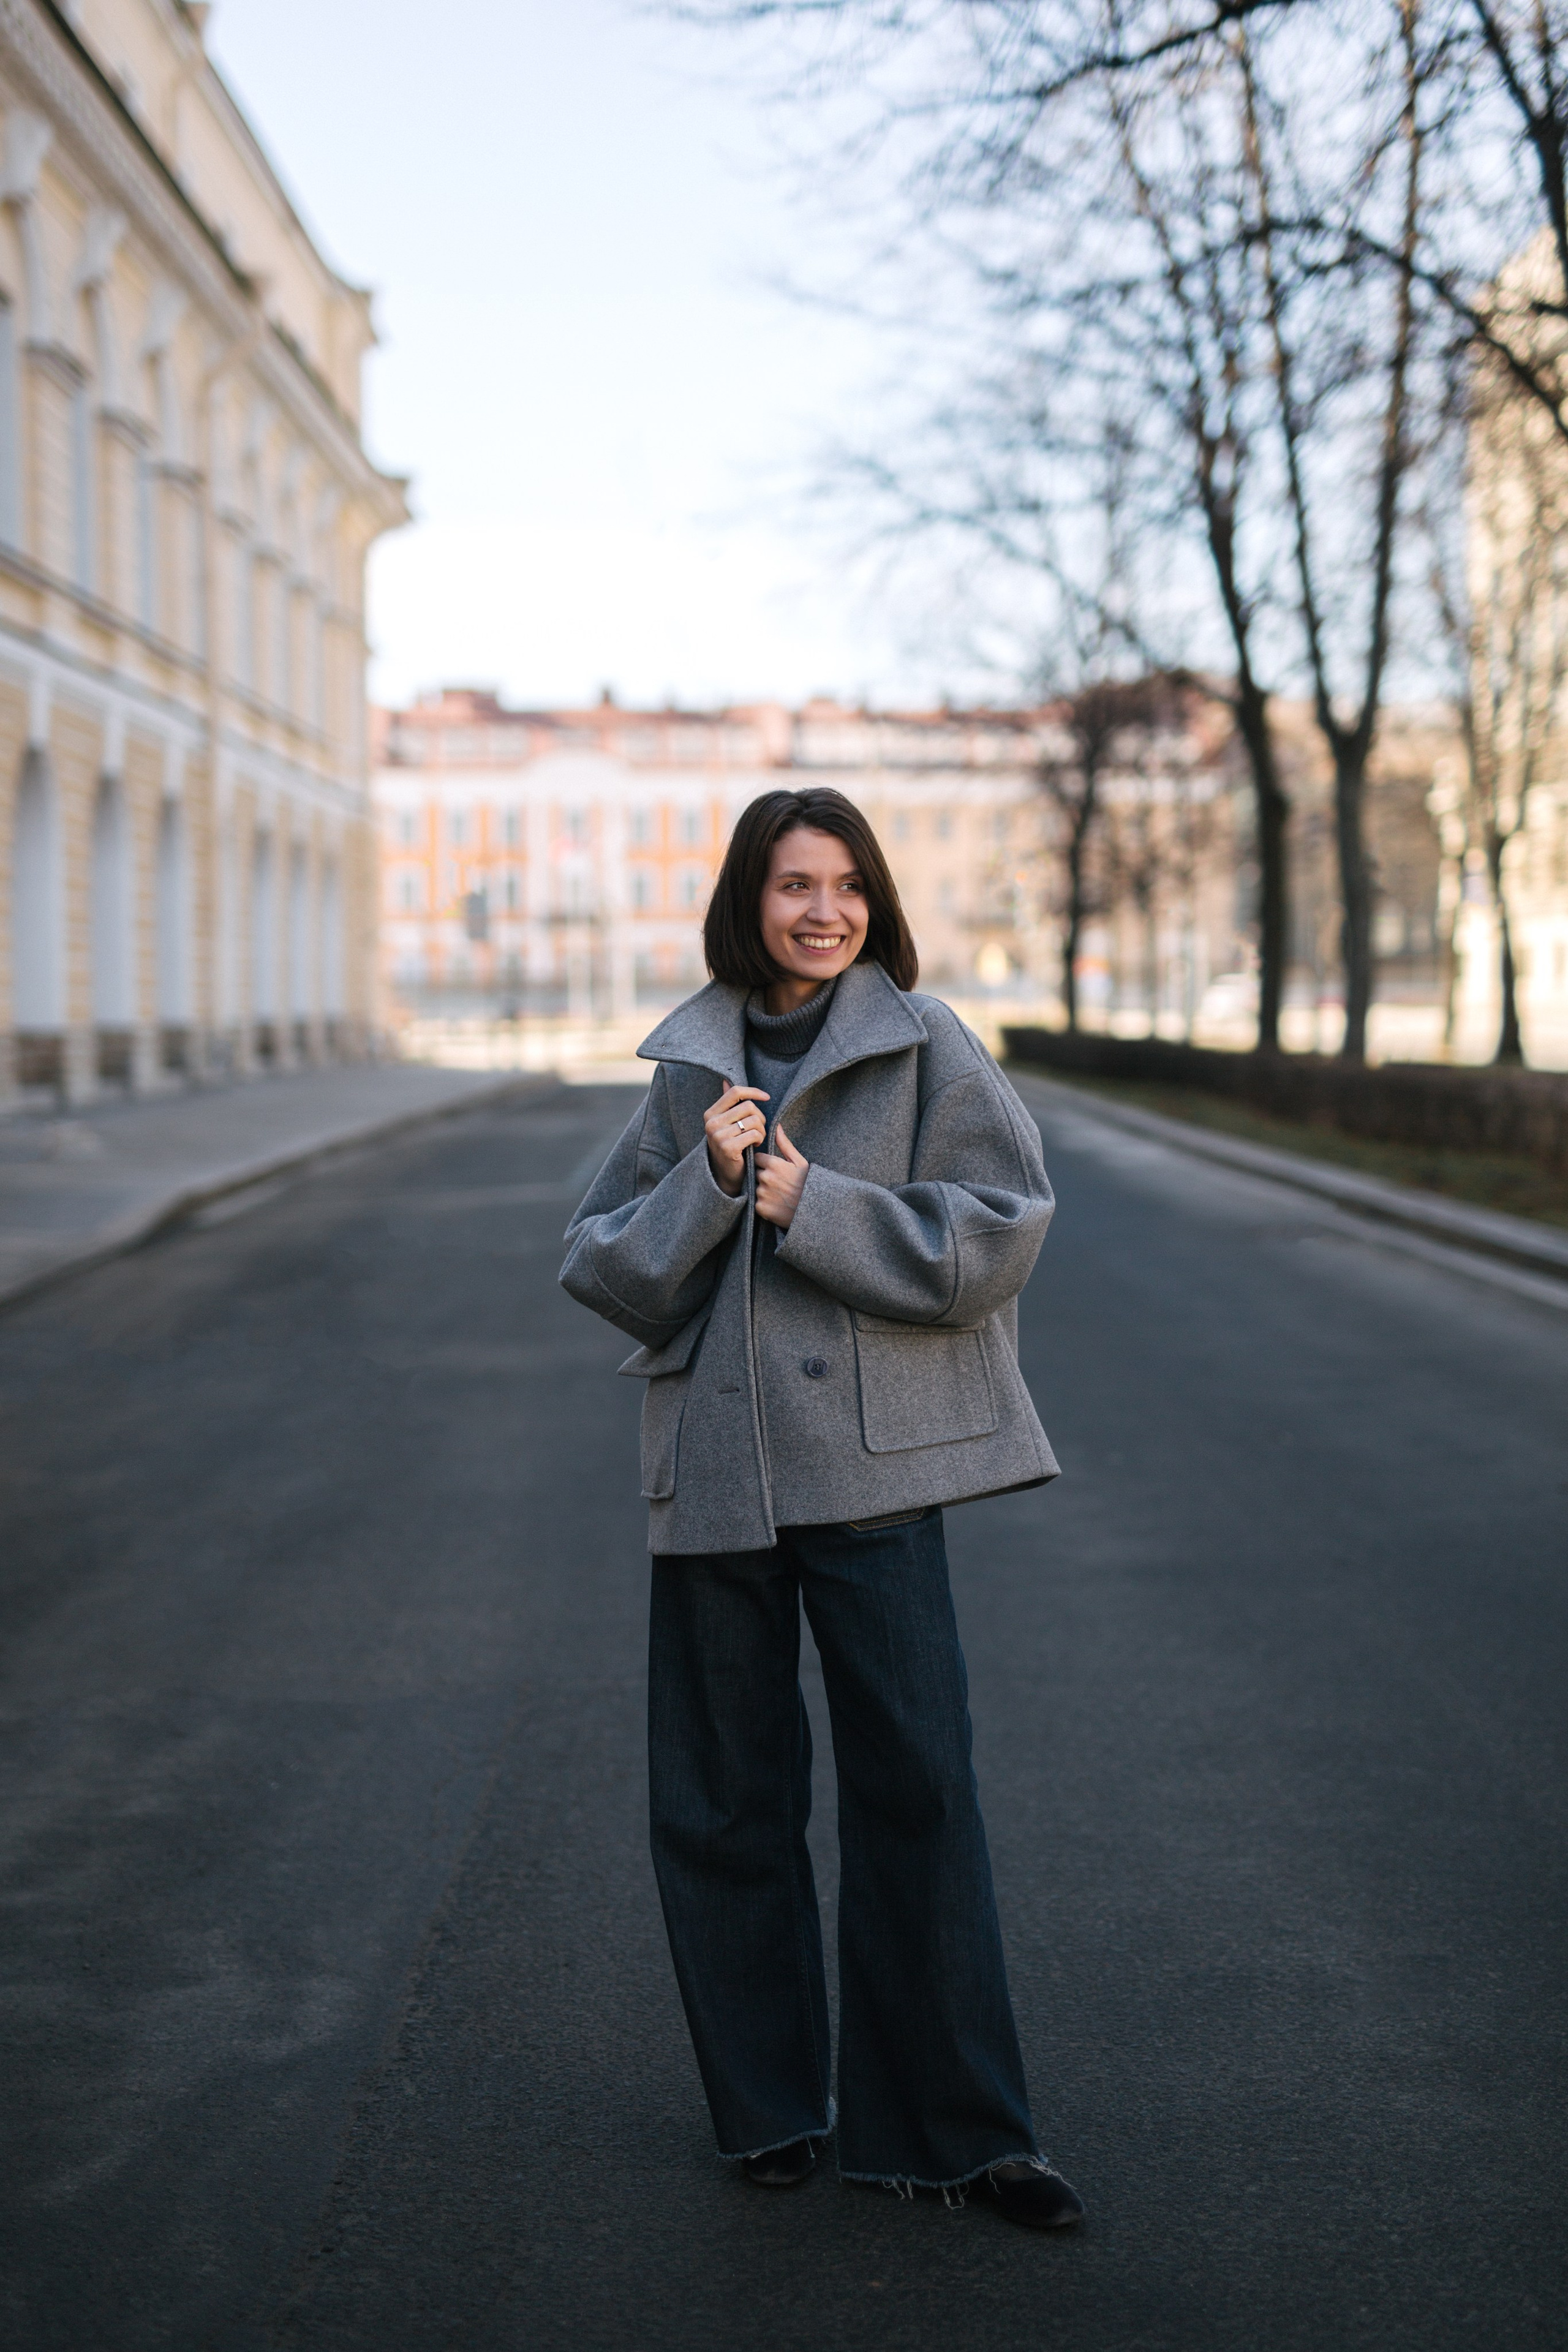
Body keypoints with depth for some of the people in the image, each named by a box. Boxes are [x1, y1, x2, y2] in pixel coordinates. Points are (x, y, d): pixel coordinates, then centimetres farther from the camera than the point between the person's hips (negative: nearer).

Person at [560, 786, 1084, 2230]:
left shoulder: (925, 1047, 1)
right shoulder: (690, 1066, 10)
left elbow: (995, 1238, -8)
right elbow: (606, 1269, 6)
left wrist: (809, 1205, -13)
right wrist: (707, 1182, -11)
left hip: (871, 1460, -3)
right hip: (716, 1470, 3)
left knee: (915, 1787, -2)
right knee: (723, 1800, 9)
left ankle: (957, 2127, 11)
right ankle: (769, 2108, 25)